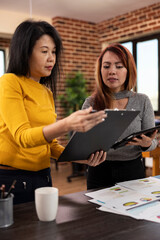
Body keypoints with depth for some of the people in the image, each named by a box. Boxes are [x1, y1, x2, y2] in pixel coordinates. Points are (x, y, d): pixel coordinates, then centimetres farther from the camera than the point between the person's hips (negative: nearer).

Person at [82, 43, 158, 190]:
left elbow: (152, 142, 3)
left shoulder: (142, 101, -2)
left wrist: (147, 144, -19)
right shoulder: (90, 103, -3)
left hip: (133, 171, 1)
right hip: (99, 172, 0)